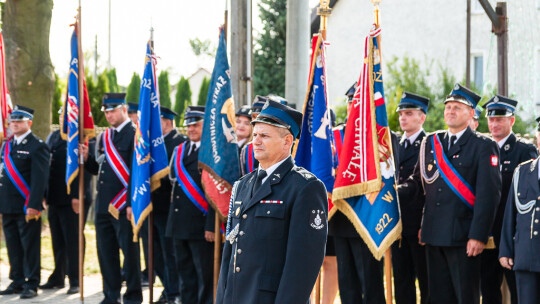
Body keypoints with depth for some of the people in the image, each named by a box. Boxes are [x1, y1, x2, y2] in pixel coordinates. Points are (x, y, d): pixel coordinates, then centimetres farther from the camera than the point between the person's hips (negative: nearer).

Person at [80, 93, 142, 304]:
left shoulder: (135, 135, -8)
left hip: (124, 206, -7)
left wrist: (132, 204, -19)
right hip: (103, 205, 7)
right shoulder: (104, 137, 16)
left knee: (129, 251, 1)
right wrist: (87, 158, 0)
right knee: (106, 252, 11)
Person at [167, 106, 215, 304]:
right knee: (186, 276, 15)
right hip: (179, 225, 7)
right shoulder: (180, 150, 14)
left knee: (205, 277, -1)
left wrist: (211, 226, -18)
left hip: (201, 225, -7)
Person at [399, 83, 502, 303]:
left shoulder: (484, 147, -4)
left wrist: (478, 236, -16)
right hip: (434, 235, 5)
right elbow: (418, 180, 17)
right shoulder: (430, 143, 13)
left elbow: (489, 194, -10)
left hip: (463, 236, -5)